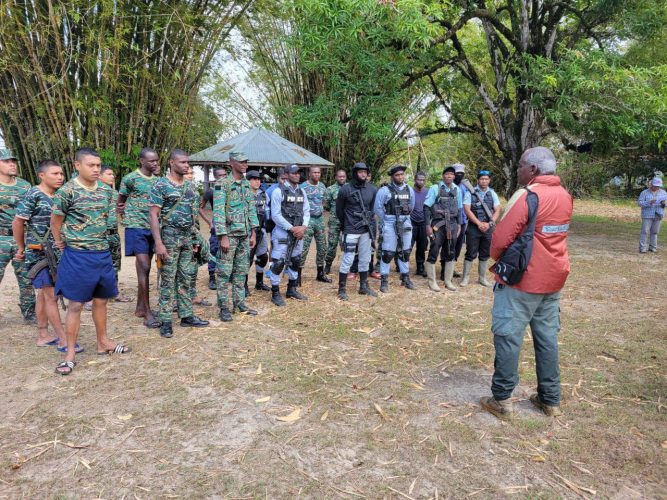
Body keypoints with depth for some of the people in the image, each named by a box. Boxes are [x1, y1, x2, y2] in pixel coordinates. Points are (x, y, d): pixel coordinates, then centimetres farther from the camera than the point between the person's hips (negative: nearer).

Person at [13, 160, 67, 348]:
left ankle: (43, 336, 24)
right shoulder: (33, 195, -11)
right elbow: (18, 223, -7)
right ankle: (63, 340, -1)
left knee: (44, 294, 14)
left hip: (57, 253, 7)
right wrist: (21, 248, 2)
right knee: (51, 296, -5)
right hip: (39, 254, -7)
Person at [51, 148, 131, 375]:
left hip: (103, 254, 5)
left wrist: (98, 239, 14)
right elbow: (55, 221, -2)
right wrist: (60, 242, 7)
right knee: (75, 305, 1)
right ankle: (70, 353, 12)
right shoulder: (67, 191, -11)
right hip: (77, 256, -5)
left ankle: (103, 342, 30)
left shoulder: (106, 190, 5)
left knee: (101, 300, 15)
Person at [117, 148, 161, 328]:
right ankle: (148, 312, -6)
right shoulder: (130, 178, -5)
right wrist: (127, 218, 6)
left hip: (153, 228, 6)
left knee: (144, 268, 10)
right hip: (136, 228, -5)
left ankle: (140, 307, 20)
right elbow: (120, 202, 7)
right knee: (144, 268, -11)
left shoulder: (157, 179, 10)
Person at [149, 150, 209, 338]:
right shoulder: (160, 185, -8)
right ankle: (165, 321, 7)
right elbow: (153, 214, -12)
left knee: (185, 279, 11)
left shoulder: (190, 186, 11)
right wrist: (158, 243, -20)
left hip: (188, 237, 6)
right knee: (168, 280, -1)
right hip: (169, 236, -6)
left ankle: (186, 315, 20)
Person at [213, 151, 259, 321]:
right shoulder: (222, 184, -11)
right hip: (229, 234, -7)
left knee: (241, 271, 12)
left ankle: (240, 303, 21)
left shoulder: (247, 184, 11)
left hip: (245, 235, 7)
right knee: (224, 272, 0)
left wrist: (253, 233, 9)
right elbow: (218, 212, -16)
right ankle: (224, 307, 7)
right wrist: (223, 236, -20)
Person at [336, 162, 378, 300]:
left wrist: (369, 223, 9)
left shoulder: (372, 190, 3)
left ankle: (364, 286, 25)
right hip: (350, 231, -5)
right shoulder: (345, 189, -8)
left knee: (365, 260, 12)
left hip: (366, 231, 5)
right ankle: (342, 289, 6)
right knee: (347, 260, -4)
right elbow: (339, 210, 2)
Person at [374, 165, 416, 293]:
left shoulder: (409, 190, 8)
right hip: (390, 224, -5)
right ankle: (384, 280, 3)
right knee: (388, 253, -4)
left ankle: (405, 278, 23)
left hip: (406, 224, 5)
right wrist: (385, 222, 1)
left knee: (405, 252, 12)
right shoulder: (385, 190, -8)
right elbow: (378, 208, -5)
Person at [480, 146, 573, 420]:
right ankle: (550, 399, 23)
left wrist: (497, 258, 2)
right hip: (553, 278, 8)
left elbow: (500, 238, -18)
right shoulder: (564, 196, 7)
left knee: (508, 337, 1)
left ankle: (501, 400, 9)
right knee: (547, 337, 14)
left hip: (522, 280, -7)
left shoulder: (526, 196, -18)